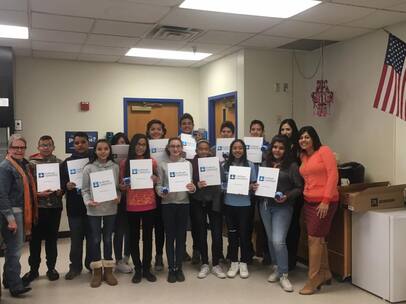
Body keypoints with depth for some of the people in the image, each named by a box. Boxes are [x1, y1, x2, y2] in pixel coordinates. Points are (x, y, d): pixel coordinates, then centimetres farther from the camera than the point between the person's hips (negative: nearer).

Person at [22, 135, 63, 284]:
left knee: (52, 238, 10)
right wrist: (38, 194, -17)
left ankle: (51, 268, 23)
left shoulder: (59, 163, 5)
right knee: (35, 239, 7)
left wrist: (61, 190, -10)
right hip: (37, 206, -1)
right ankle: (33, 269, 21)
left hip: (55, 206, 1)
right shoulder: (31, 163, -1)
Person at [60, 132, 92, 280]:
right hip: (74, 207, 1)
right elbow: (61, 184, 3)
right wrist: (66, 186, -17)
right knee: (76, 239, 7)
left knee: (92, 237, 10)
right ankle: (75, 267, 21)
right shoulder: (67, 162, 6)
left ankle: (91, 264, 25)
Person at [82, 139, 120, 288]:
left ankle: (108, 270, 23)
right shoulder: (89, 168, -4)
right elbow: (85, 189, -1)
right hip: (94, 210, -1)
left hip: (111, 209, 1)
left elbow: (119, 186, 6)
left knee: (108, 239, 11)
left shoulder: (115, 167, 1)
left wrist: (118, 198, -12)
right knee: (95, 240, 7)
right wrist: (88, 202, -17)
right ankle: (97, 271, 20)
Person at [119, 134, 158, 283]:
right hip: (132, 205, 0)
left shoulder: (152, 162, 1)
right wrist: (122, 186, -15)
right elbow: (121, 185, 7)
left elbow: (157, 181, 10)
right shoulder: (125, 163, 1)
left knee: (148, 237, 9)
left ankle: (147, 268, 21)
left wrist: (155, 180, -12)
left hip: (149, 204, 0)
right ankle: (137, 269, 21)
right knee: (134, 237, 8)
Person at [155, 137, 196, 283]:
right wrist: (161, 192, -22)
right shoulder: (162, 165, 1)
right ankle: (171, 268, 17)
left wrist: (192, 188, -20)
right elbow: (158, 185, 0)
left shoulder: (188, 164, 4)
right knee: (170, 237, 5)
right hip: (168, 204, -1)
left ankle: (179, 267, 19)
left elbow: (191, 183, 2)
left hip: (183, 203, 1)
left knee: (181, 236, 7)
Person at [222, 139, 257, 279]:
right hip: (229, 204, 1)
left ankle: (243, 263, 19)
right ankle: (234, 263, 21)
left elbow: (254, 184, 4)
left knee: (244, 233, 5)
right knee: (232, 233, 9)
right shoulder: (225, 165, 2)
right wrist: (228, 188, -14)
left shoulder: (250, 165, 0)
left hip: (245, 204, -1)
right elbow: (221, 183, 6)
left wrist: (252, 187, -18)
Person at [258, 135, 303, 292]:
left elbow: (299, 187, -6)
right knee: (270, 239, 13)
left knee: (278, 241, -12)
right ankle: (276, 268, 29)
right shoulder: (265, 163, 9)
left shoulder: (292, 166, -5)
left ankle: (283, 275, 2)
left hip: (282, 207, -5)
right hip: (265, 205, 5)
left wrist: (287, 196, -20)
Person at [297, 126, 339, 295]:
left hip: (325, 202, -7)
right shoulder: (303, 157, 13)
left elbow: (333, 175, -13)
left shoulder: (324, 151, -6)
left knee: (314, 239, -6)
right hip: (309, 202, 7)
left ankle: (313, 280, 3)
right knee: (319, 239, 13)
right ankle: (325, 273, 28)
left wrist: (326, 200, -17)